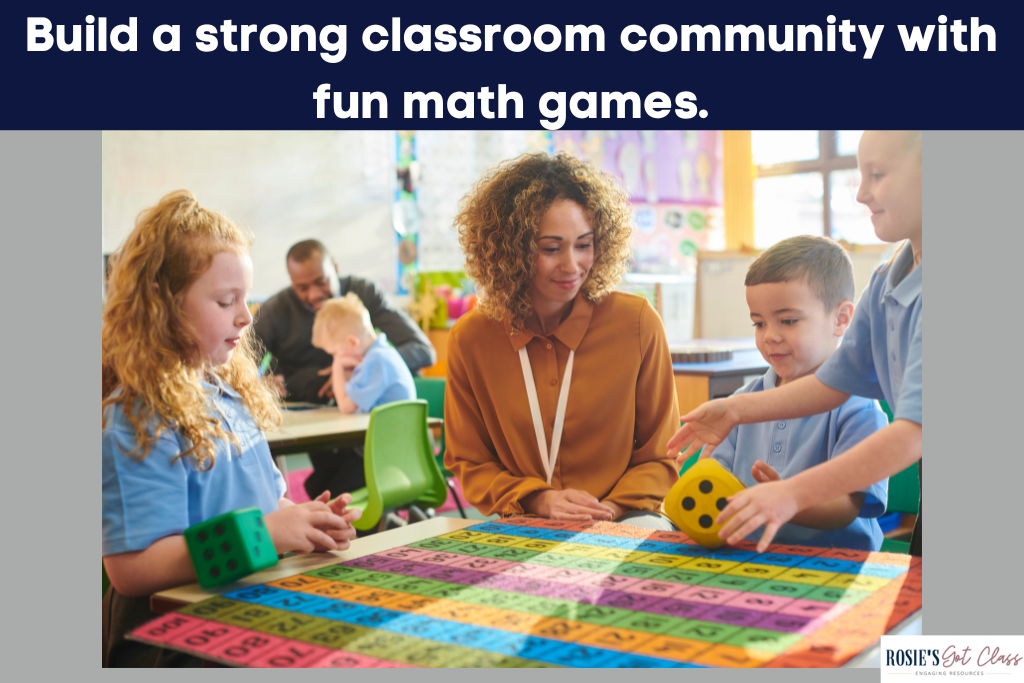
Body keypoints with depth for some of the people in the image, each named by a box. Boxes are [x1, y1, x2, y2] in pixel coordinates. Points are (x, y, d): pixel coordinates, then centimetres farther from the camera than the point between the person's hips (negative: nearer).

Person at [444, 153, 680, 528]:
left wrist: (610, 509, -14)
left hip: (622, 520, 0)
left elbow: (659, 455, 4)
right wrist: (536, 501, -10)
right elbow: (469, 463, 8)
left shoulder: (637, 323, -4)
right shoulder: (470, 338, -2)